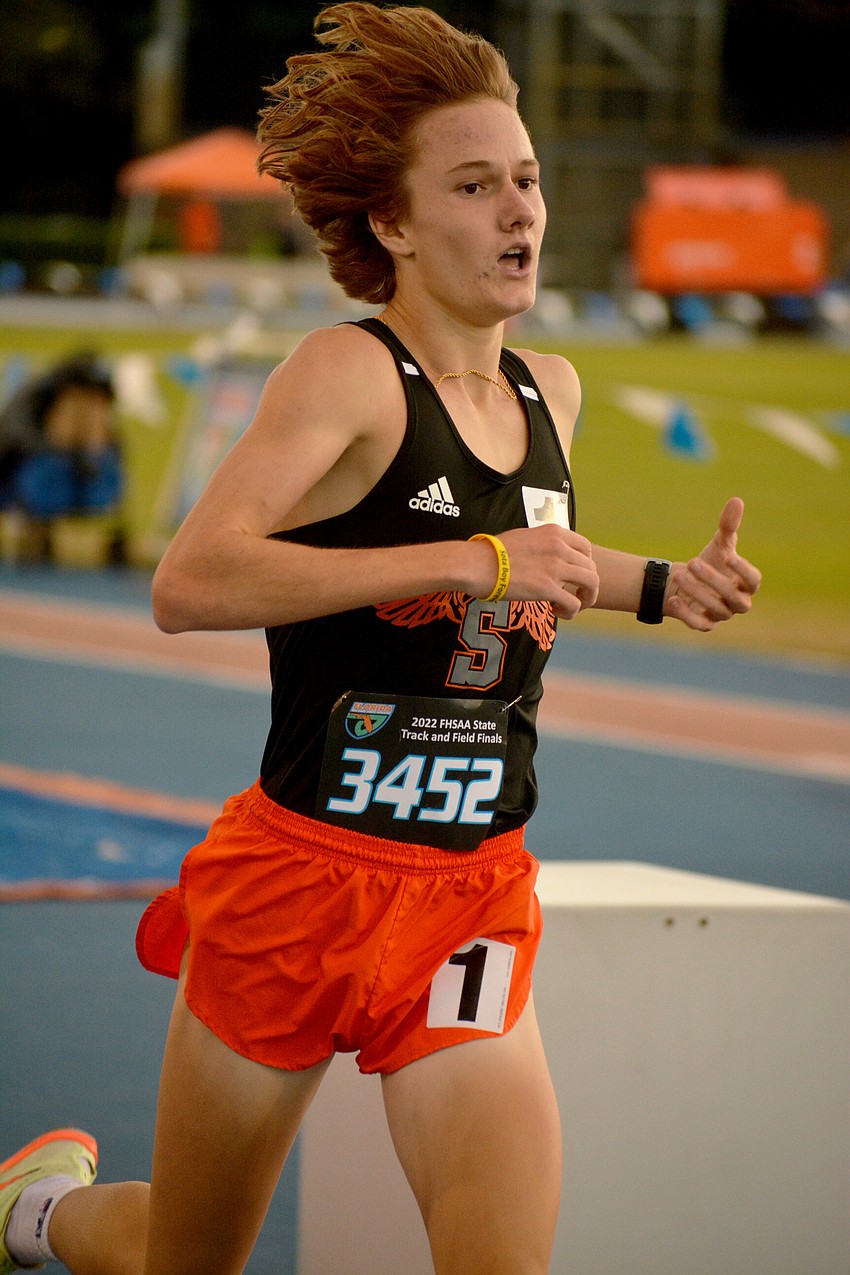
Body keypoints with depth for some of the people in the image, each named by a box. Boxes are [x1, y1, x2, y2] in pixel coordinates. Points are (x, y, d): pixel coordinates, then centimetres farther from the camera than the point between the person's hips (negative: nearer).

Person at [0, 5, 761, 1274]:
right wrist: (474, 559, -28)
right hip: (304, 876, -5)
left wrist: (661, 587, 16)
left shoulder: (551, 393, 9)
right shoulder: (350, 371, -12)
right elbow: (188, 585, -28)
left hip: (471, 897, 5)